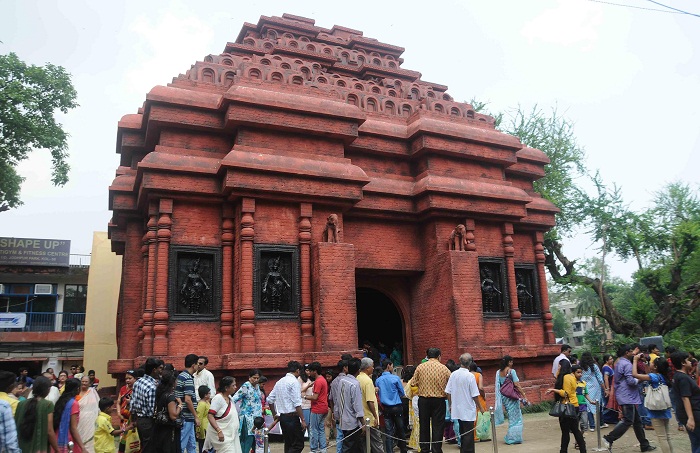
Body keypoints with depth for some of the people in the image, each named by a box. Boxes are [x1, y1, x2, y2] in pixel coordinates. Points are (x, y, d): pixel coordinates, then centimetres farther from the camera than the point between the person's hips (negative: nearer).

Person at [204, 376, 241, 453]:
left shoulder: (229, 398, 10)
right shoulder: (218, 398, -15)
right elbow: (210, 416, -20)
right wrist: (219, 431, -28)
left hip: (230, 435, 8)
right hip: (221, 434, -8)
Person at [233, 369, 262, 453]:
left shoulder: (257, 386, 13)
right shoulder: (246, 386, -11)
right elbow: (234, 399, -15)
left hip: (257, 418, 8)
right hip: (248, 418, -8)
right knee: (248, 439, -10)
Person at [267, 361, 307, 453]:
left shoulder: (280, 382, 12)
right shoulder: (294, 382, -11)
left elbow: (269, 400, 16)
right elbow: (297, 404, -18)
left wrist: (275, 414, 25)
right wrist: (303, 420, -15)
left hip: (282, 417, 8)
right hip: (292, 417, -8)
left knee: (288, 444, 15)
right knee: (298, 445, -4)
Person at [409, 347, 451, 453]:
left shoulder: (420, 367, -4)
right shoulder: (444, 368, -4)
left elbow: (413, 383, -1)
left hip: (423, 400, 1)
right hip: (439, 400, -1)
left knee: (424, 425, 13)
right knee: (438, 426, 7)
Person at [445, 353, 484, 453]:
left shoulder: (453, 374, -2)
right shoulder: (470, 376, -16)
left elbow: (448, 392, 2)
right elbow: (475, 395, -14)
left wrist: (450, 405, 15)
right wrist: (480, 407, 0)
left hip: (457, 409, 5)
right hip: (468, 411, -5)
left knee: (462, 433, 18)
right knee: (468, 435, 4)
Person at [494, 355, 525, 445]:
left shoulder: (498, 372, 5)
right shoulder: (511, 371, -12)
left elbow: (496, 386, 7)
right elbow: (517, 385, -15)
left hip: (503, 396, 6)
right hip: (512, 396, -6)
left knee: (511, 417, 17)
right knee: (515, 417, 6)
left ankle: (509, 437, 19)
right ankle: (514, 438, 7)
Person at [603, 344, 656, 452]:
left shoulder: (619, 362, 14)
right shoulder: (627, 364, -17)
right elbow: (631, 381, -25)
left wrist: (634, 354, 32)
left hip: (626, 397, 11)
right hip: (628, 397, -11)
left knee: (637, 421, 16)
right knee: (627, 421, -10)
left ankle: (644, 445, 23)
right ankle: (609, 438, -12)